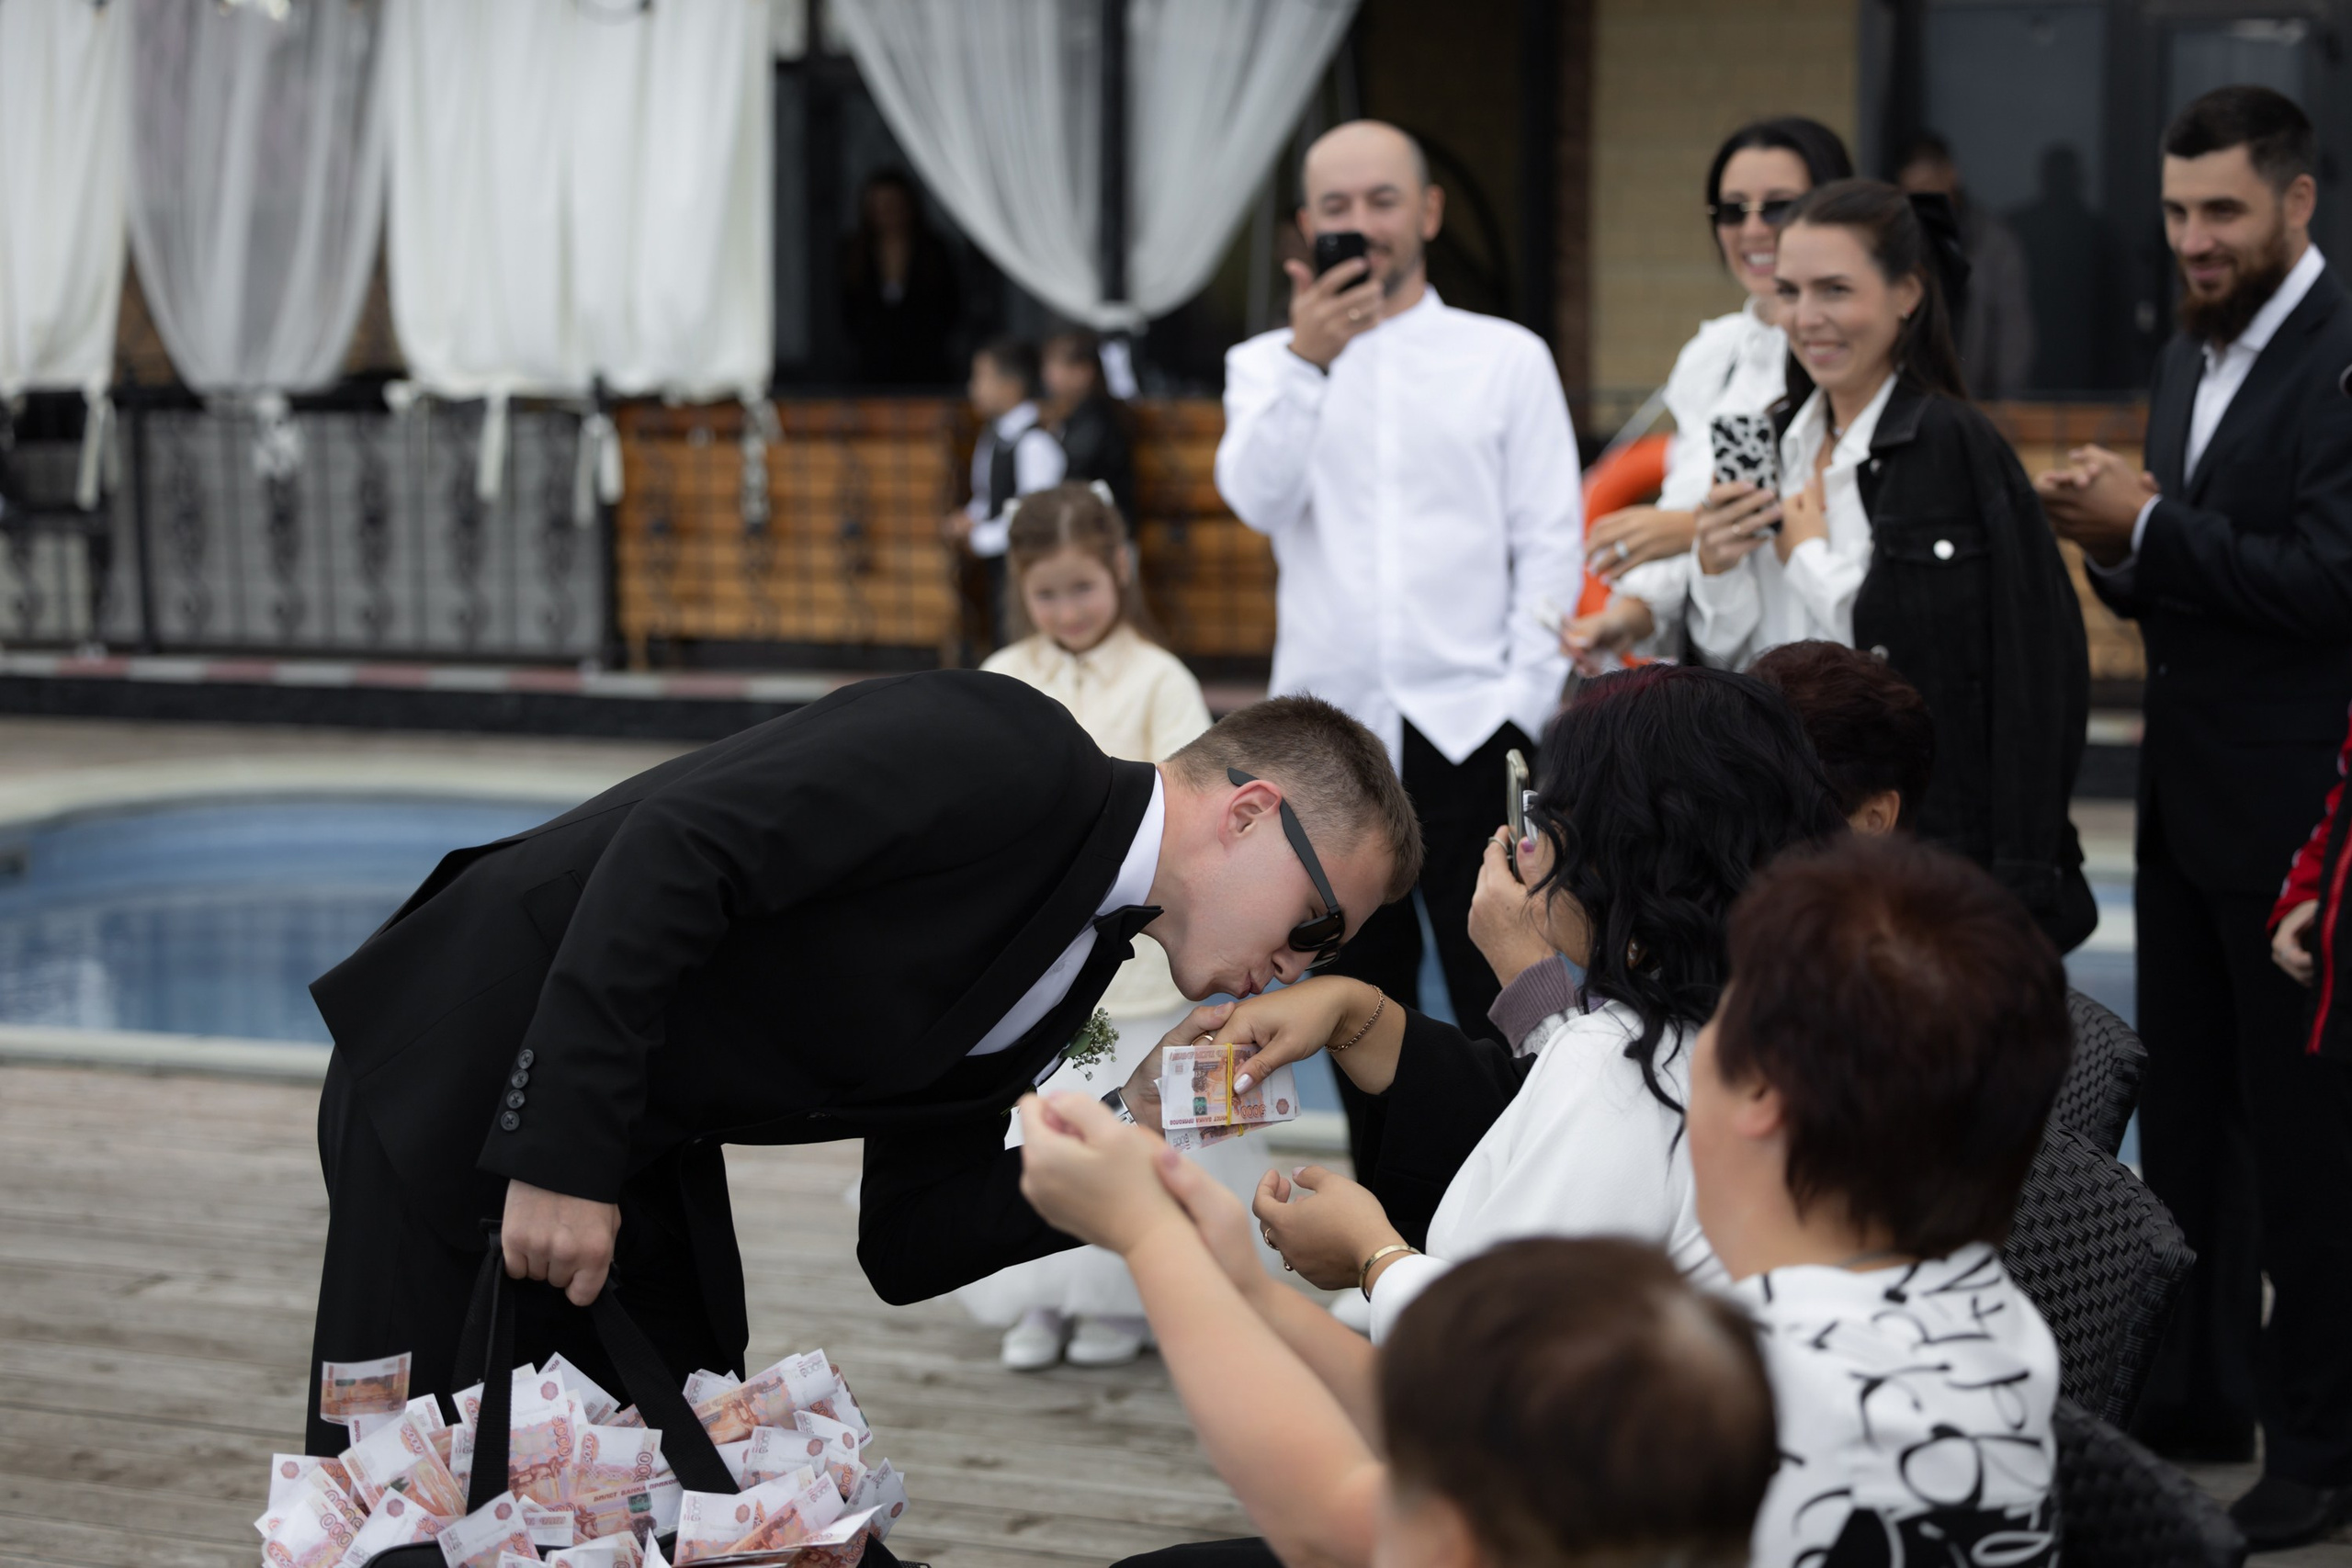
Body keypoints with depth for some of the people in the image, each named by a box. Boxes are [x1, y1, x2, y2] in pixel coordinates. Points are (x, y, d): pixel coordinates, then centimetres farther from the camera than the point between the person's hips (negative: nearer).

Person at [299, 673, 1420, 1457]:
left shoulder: (1068, 984, 7)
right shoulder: (1001, 754, -20)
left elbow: (905, 1240, 7)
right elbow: (669, 854, -29)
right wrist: (563, 1156, -30)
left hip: (629, 1156, 9)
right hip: (467, 1071, -9)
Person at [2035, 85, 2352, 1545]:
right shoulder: (2192, 354, 12)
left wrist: (2150, 525, -20)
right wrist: (2116, 535, -4)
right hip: (2192, 802, 9)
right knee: (2183, 1112, 17)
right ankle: (2198, 1392, 31)